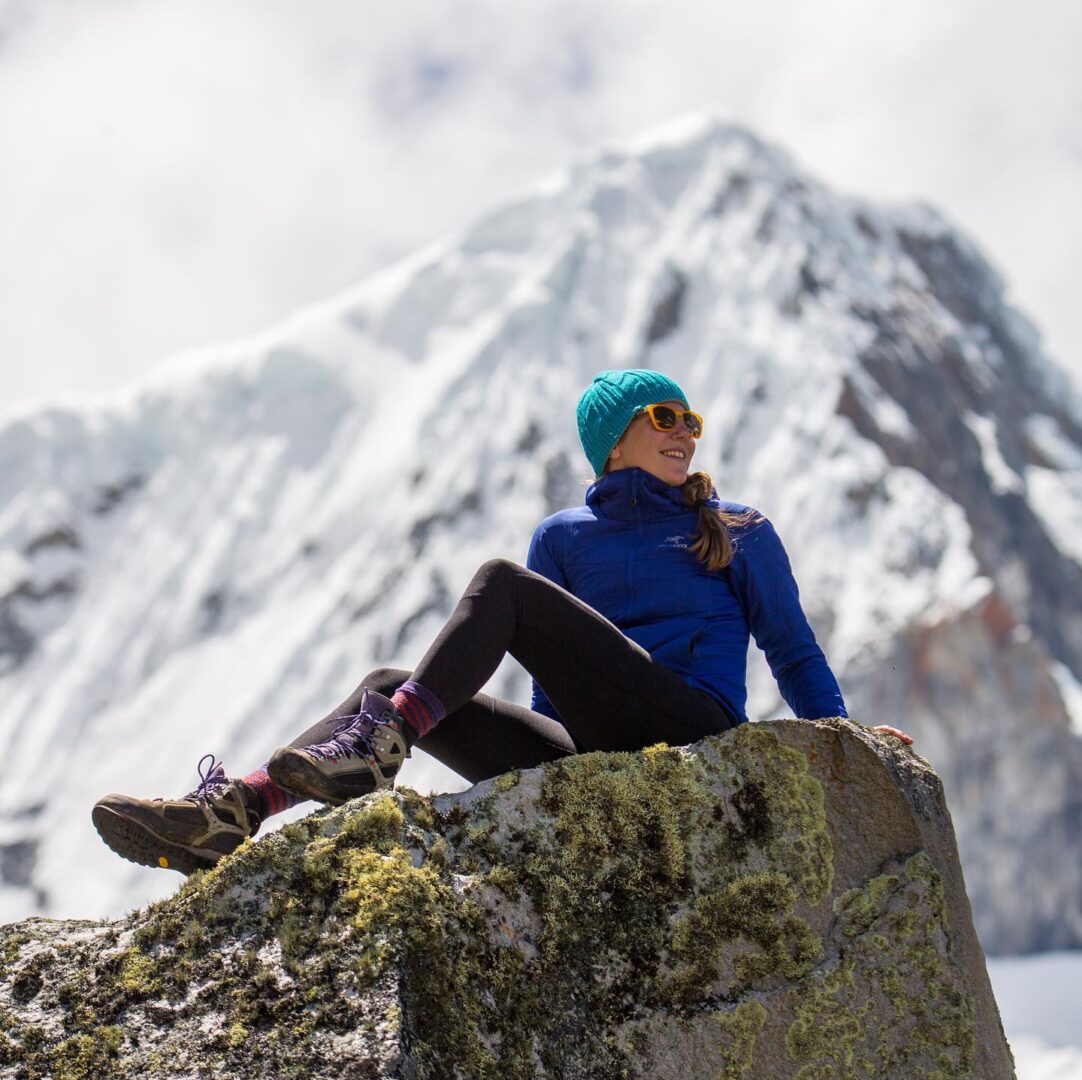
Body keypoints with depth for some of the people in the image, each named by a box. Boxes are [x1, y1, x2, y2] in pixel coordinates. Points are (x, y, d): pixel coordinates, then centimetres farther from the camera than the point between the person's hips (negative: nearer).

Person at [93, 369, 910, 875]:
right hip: (590, 751, 4)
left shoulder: (741, 535, 15)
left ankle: (378, 744, -36)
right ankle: (229, 813, -29)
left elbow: (793, 649, 15)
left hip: (692, 731, -4)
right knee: (392, 685, -12)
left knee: (500, 583, -19)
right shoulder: (563, 538, 20)